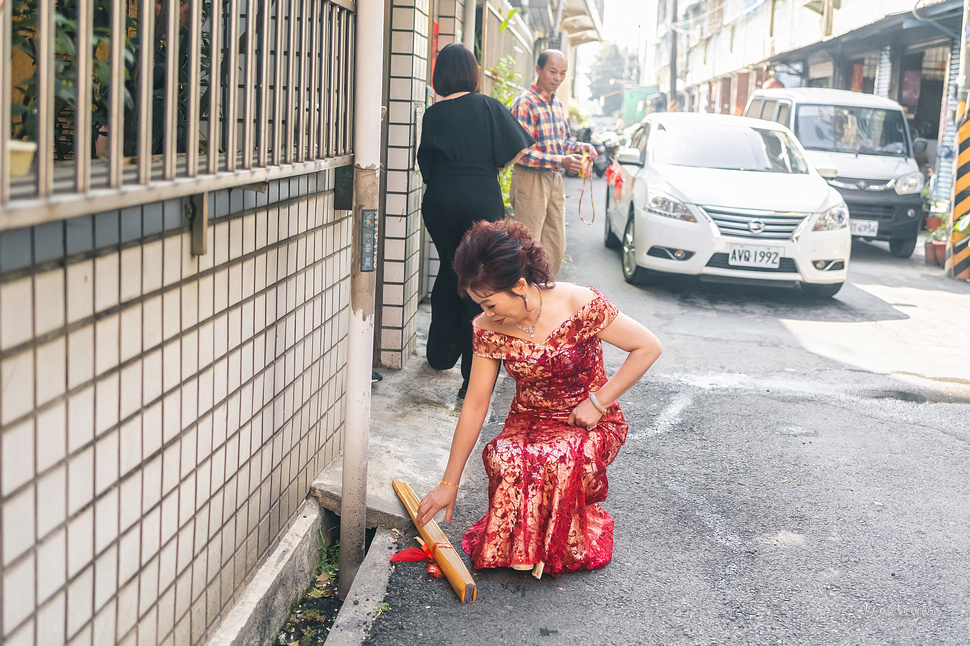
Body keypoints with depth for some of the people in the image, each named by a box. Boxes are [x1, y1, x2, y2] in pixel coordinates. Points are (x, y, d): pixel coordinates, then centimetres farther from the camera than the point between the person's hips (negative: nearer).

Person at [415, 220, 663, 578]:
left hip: (589, 424, -3)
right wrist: (449, 484, -1)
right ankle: (517, 545, -4)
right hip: (527, 422, 3)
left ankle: (557, 547, -7)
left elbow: (648, 347, -11)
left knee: (552, 458, -36)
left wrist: (598, 401, -16)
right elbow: (474, 405, -2)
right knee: (503, 459, -32)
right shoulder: (489, 329, -9)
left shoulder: (580, 304, -20)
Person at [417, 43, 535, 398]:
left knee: (449, 272, 22)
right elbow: (519, 148, -1)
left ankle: (442, 354, 33)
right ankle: (475, 378, -4)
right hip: (482, 201, -2)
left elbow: (426, 165, 5)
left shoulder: (433, 114, 1)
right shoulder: (488, 106, -2)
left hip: (441, 202, 2)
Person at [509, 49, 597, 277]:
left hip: (554, 181, 8)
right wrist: (561, 161, -26)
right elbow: (521, 153, -21)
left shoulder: (557, 104, 14)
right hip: (530, 179, -8)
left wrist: (581, 147, 2)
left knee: (556, 247, 10)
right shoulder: (525, 104, -14)